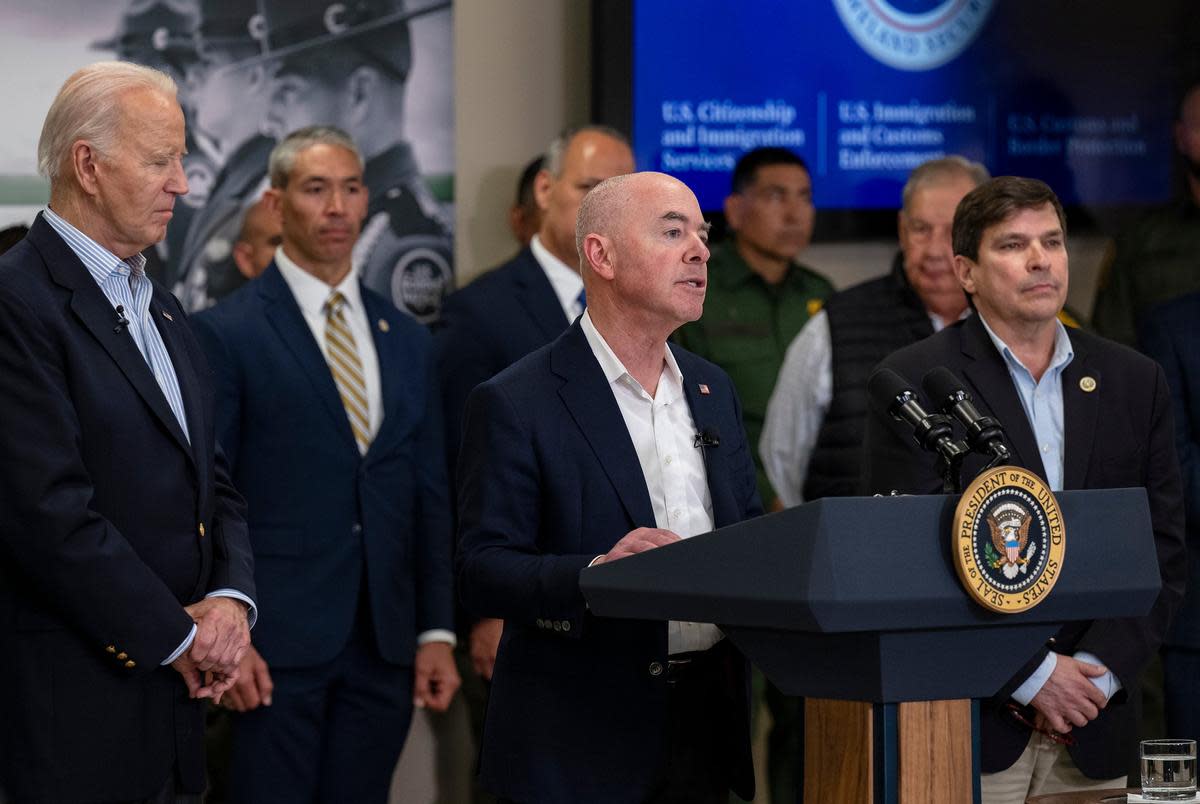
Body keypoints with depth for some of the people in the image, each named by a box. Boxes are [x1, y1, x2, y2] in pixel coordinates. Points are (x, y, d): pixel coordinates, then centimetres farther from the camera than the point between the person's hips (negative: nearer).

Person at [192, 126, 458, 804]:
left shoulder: (408, 341, 14)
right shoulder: (227, 334, -2)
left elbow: (430, 495, 14)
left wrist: (437, 631, 8)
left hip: (386, 646, 5)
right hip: (277, 645, -5)